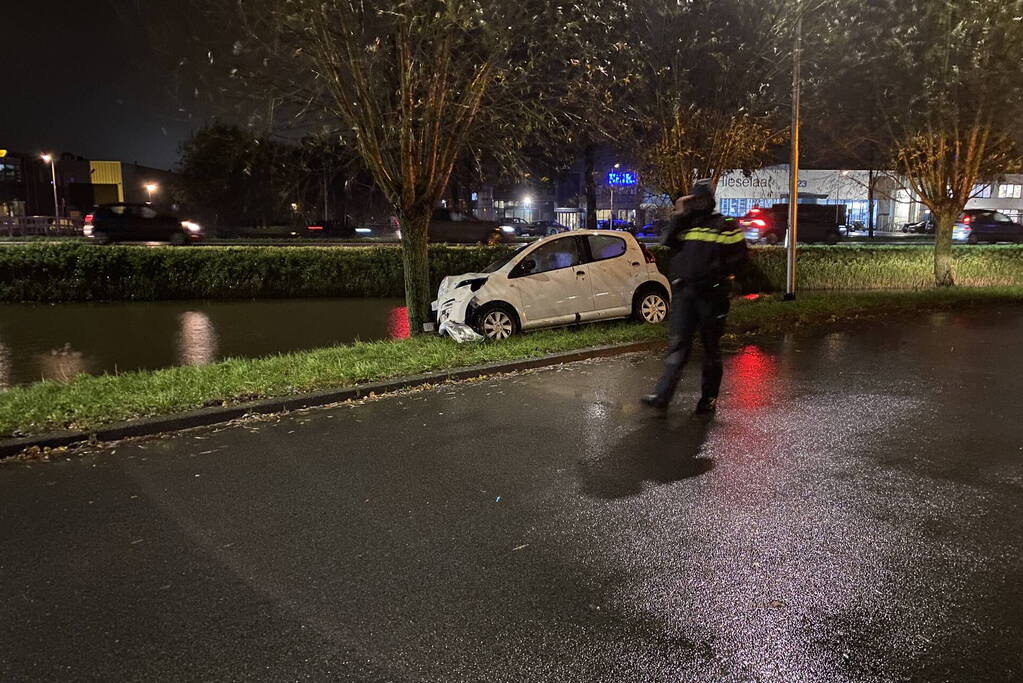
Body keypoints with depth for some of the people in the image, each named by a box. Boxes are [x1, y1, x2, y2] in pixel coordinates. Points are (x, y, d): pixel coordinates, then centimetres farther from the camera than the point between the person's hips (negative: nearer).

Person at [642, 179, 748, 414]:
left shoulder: (726, 226, 5)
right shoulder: (685, 224, 16)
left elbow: (739, 256, -1)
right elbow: (667, 243, 1)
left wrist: (716, 272, -14)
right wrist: (678, 216, -4)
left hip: (711, 293, -2)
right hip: (683, 291, 3)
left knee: (711, 346, 7)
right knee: (677, 344, -4)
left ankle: (709, 398, 15)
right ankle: (662, 396, -11)